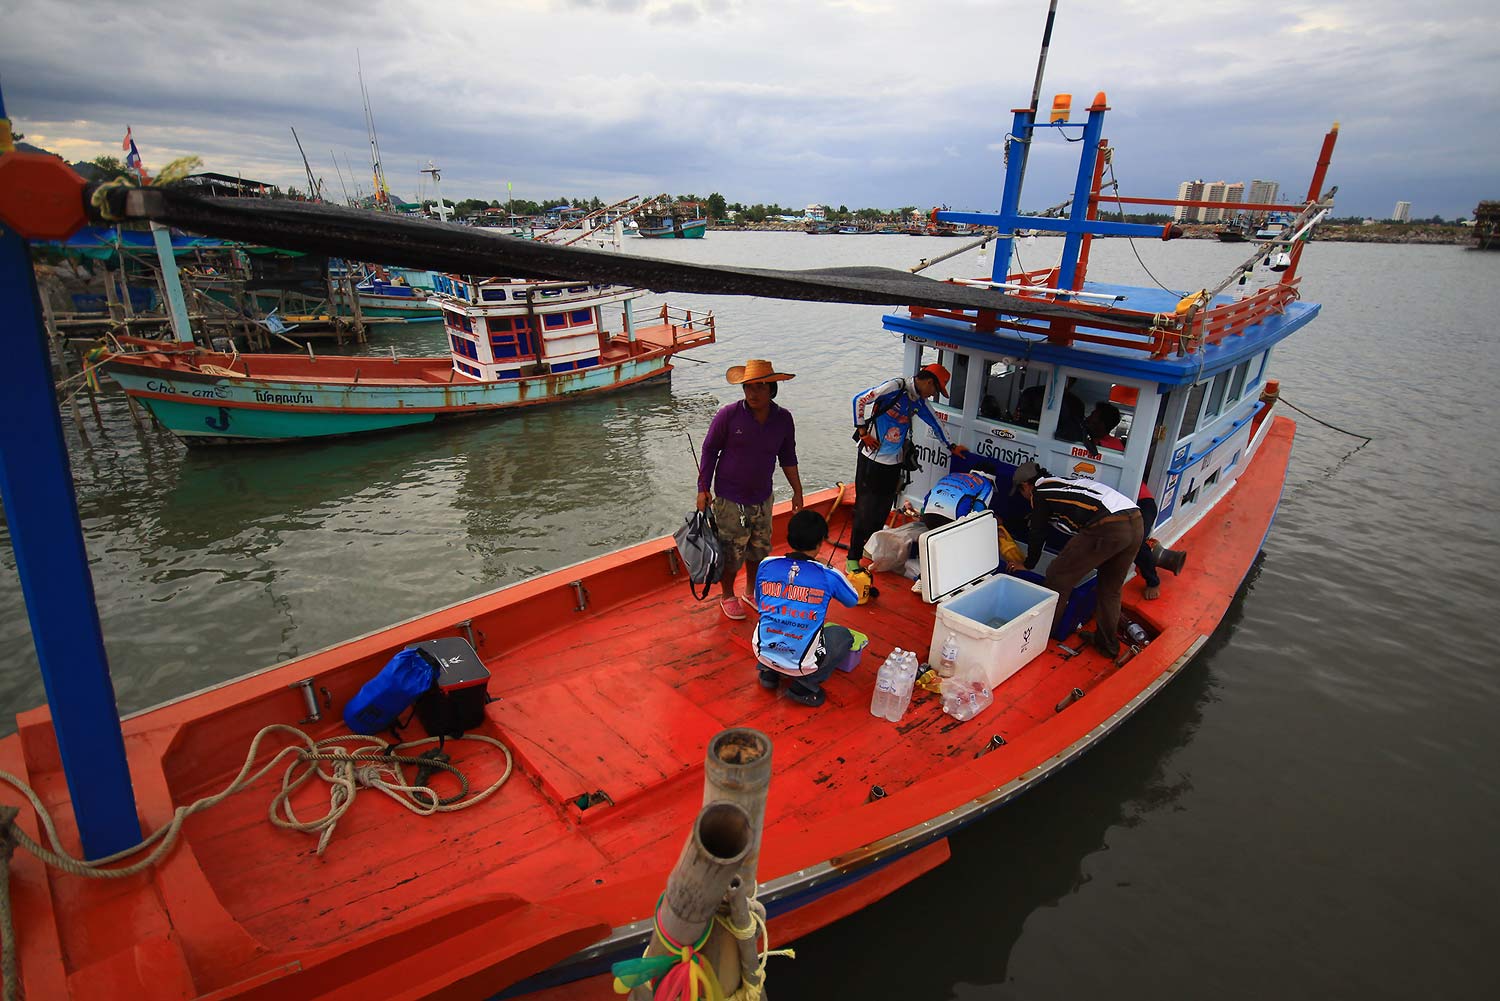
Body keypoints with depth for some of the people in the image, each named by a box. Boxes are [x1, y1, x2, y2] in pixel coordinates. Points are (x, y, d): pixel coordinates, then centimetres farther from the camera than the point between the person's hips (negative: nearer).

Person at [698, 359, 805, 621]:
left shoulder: (783, 418, -3)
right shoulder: (728, 415, -15)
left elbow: (787, 457, 10)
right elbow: (709, 450, -6)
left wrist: (797, 491, 12)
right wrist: (703, 489, -8)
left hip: (762, 498, 4)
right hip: (729, 499, -4)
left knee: (759, 548, 17)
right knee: (731, 551, 4)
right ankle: (727, 596, 29)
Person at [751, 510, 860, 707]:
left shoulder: (766, 566, -4)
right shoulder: (829, 576, -10)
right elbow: (853, 601, 12)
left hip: (763, 654, 4)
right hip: (802, 664, -4)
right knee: (844, 635, 22)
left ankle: (769, 672, 18)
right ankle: (804, 685, 8)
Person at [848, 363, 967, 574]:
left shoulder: (920, 401, 8)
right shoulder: (895, 387, -15)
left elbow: (936, 423, 24)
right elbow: (859, 400, -16)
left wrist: (951, 447, 31)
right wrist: (863, 431, -12)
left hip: (894, 462, 7)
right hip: (871, 458, -7)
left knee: (882, 511, 10)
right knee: (864, 509, -4)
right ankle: (853, 558, 4)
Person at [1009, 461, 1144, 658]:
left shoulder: (1039, 492, 11)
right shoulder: (1060, 483, 35)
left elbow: (1038, 533, 17)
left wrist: (1028, 564, 34)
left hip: (1107, 528, -9)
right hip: (1136, 523, 9)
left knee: (1058, 577, 6)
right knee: (1110, 590, 23)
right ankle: (1108, 645, 33)